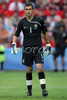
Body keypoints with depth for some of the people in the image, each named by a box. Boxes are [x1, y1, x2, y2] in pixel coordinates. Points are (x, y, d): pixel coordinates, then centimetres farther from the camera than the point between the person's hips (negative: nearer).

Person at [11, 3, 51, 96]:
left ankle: (44, 89, -13)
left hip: (38, 48, -2)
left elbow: (45, 32, 11)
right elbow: (16, 34, 9)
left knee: (39, 67, -15)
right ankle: (29, 90, 17)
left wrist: (48, 45, 12)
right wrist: (14, 44, -7)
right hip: (27, 49, 2)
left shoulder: (39, 21, -2)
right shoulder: (22, 22, 1)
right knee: (29, 70, 5)